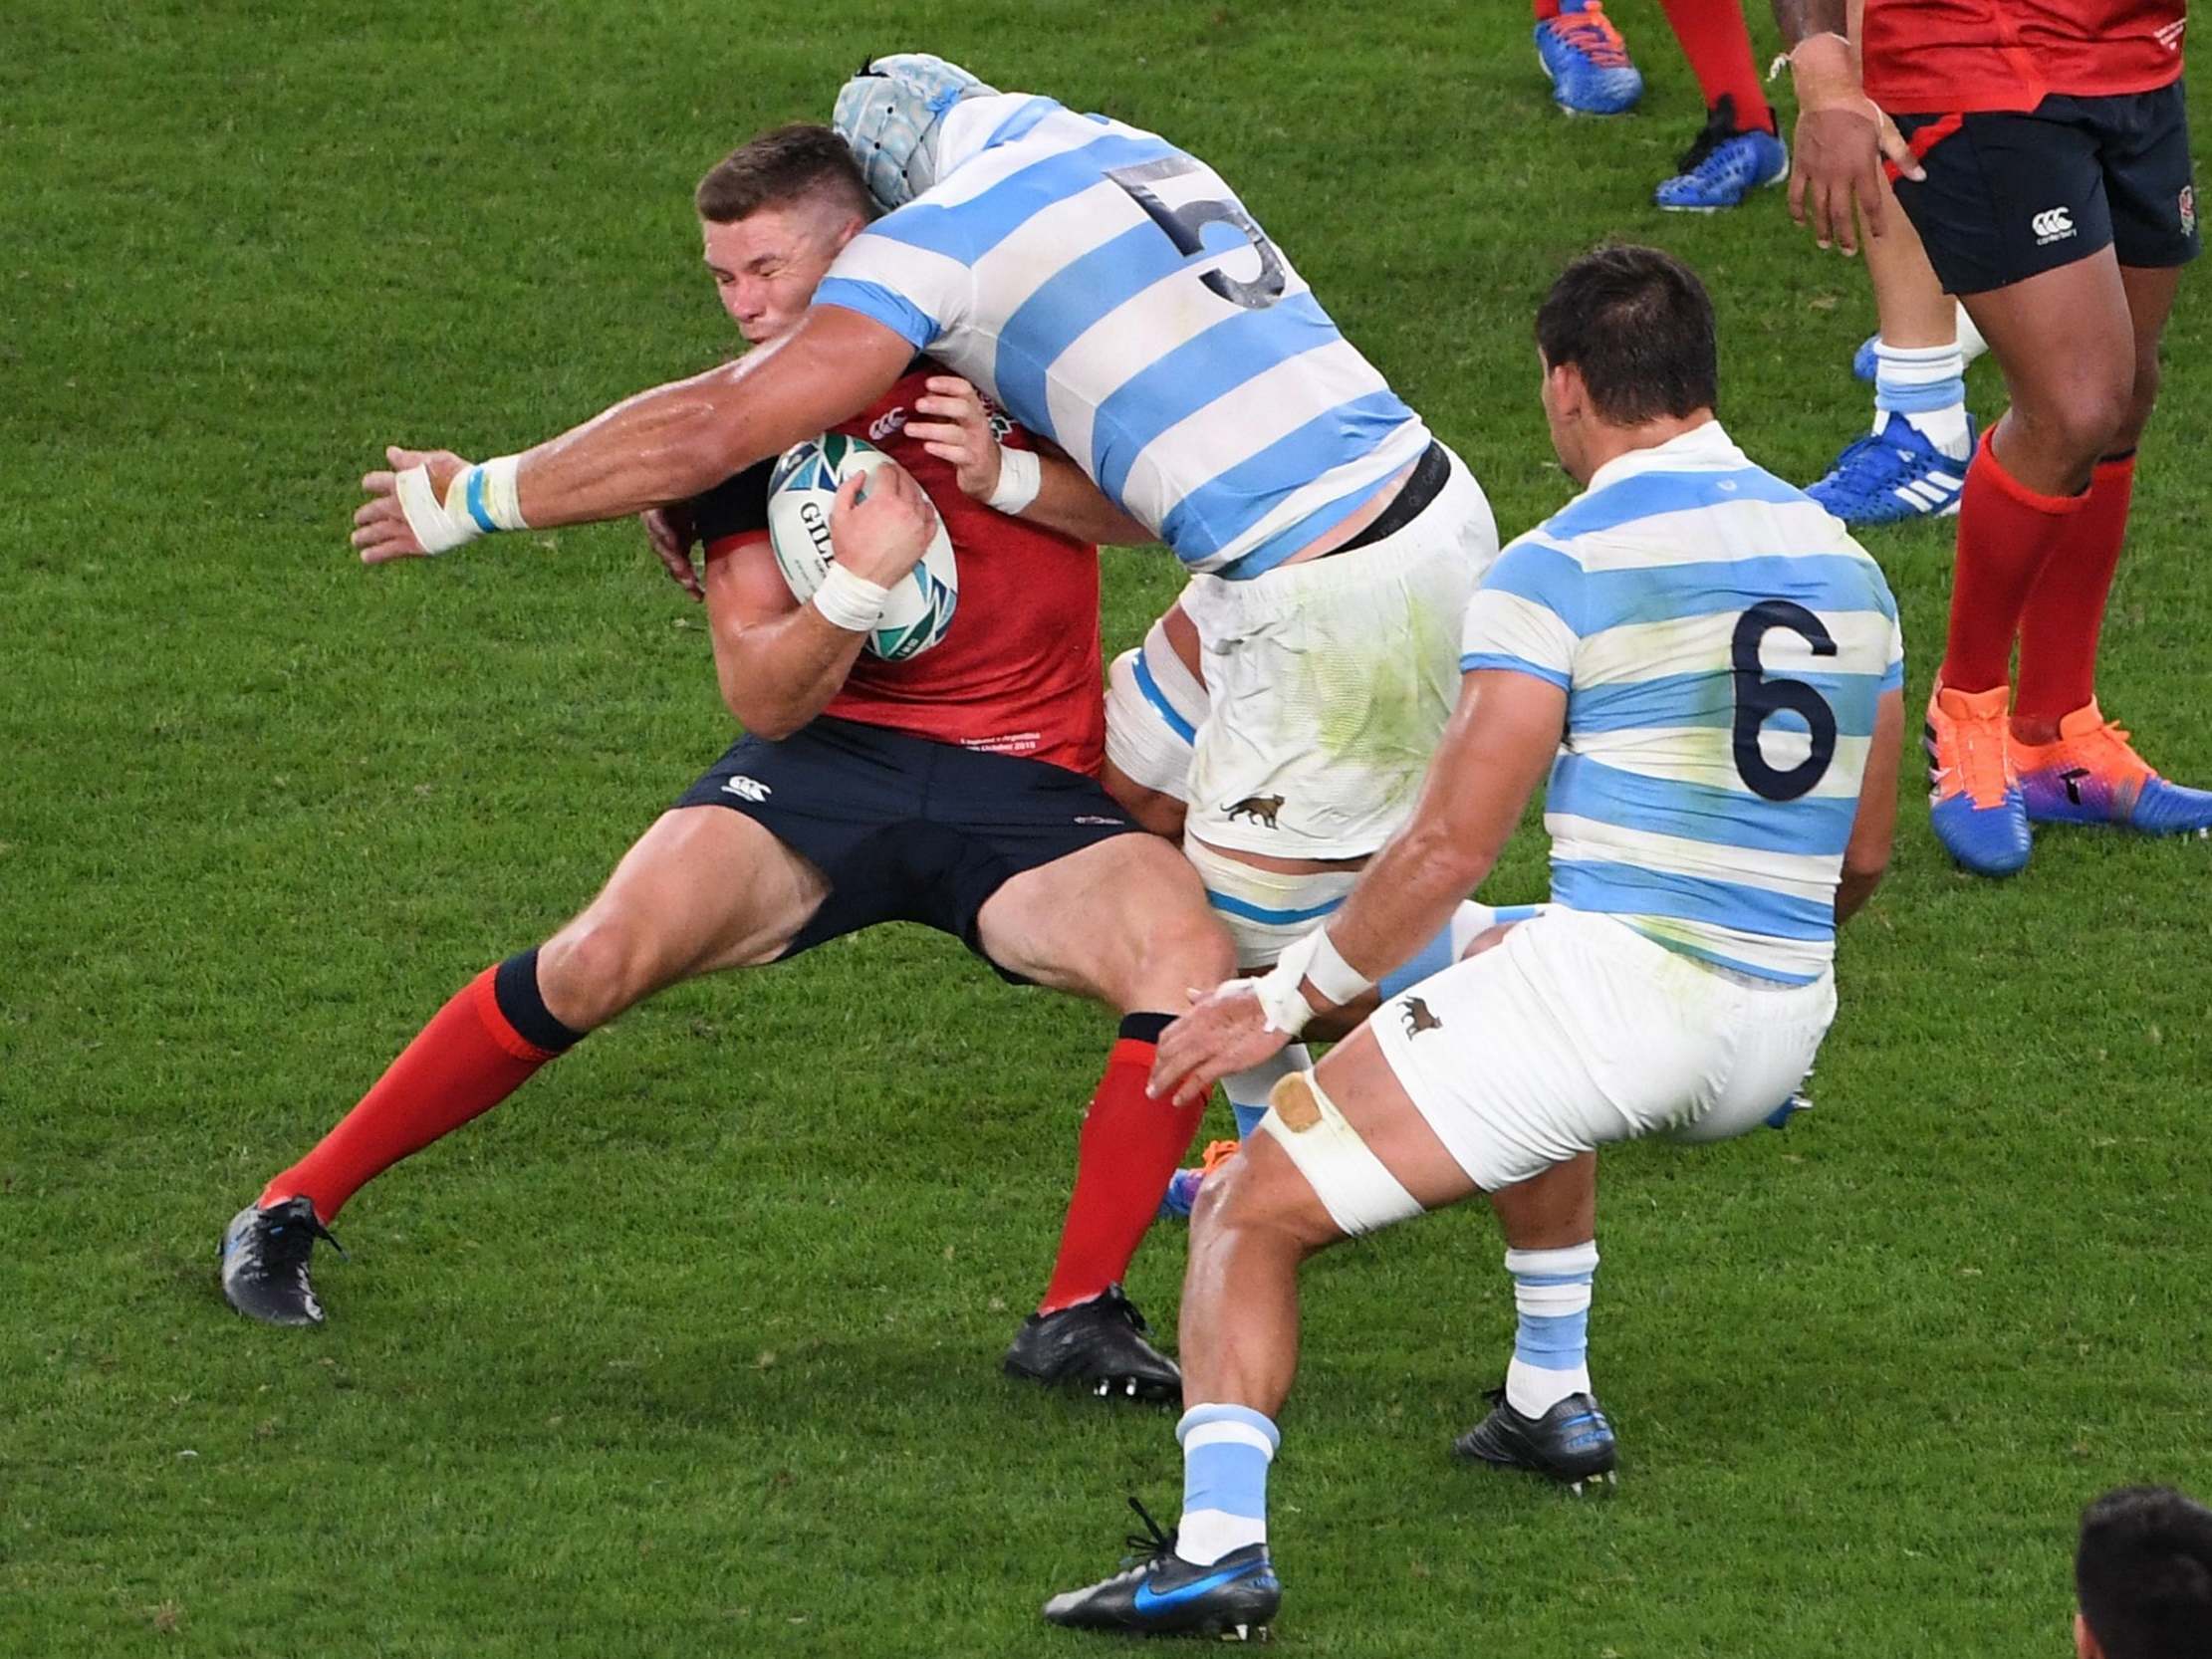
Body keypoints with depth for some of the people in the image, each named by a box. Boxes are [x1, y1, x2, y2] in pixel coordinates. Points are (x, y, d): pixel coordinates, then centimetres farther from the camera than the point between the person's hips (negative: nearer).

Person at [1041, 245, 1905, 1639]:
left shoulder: (1559, 570, -7)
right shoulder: (1843, 559, 12)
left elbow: (1451, 852, -11)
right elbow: (1861, 858, 20)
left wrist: (1284, 1001, 0)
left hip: (1610, 984, -7)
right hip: (1778, 1036, 7)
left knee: (1250, 1214, -1)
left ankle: (1220, 1539, -22)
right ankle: (1556, 1402, 39)